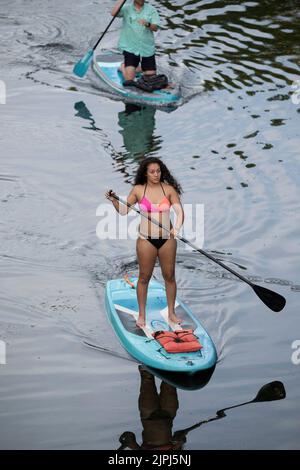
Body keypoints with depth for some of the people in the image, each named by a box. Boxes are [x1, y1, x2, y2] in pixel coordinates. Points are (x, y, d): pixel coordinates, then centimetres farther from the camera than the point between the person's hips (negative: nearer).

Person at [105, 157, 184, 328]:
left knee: (169, 276, 9)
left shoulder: (169, 189, -1)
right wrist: (114, 200, -14)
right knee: (144, 277, 6)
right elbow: (123, 210, 5)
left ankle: (171, 312, 23)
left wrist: (177, 228, -25)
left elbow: (180, 212, -7)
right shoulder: (138, 190, 0)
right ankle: (142, 315, 17)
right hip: (146, 239, -1)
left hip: (167, 239, 1)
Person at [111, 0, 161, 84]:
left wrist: (147, 24, -28)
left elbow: (155, 28, -7)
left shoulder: (151, 9, 3)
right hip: (130, 48, -2)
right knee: (129, 78, -12)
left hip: (147, 48, 3)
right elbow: (113, 13, -19)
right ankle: (123, 67, 22)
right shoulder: (126, 8, -1)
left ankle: (139, 68, 36)